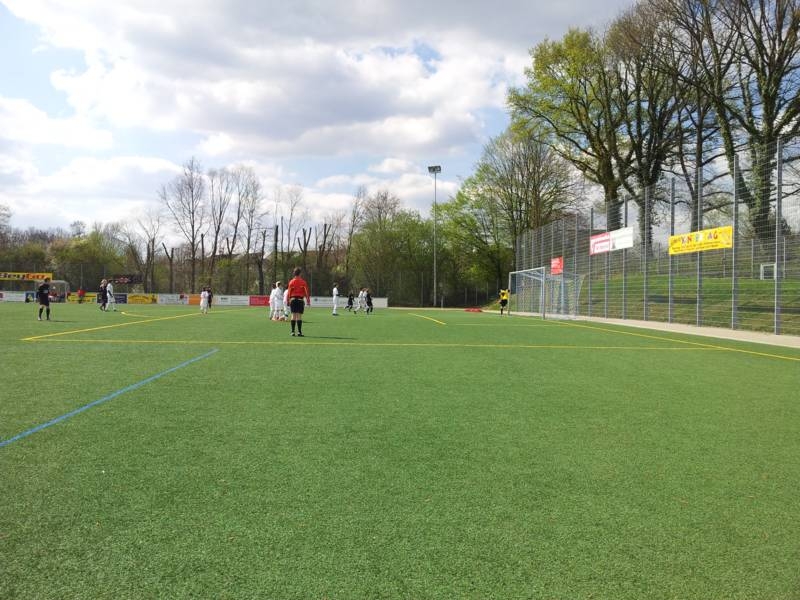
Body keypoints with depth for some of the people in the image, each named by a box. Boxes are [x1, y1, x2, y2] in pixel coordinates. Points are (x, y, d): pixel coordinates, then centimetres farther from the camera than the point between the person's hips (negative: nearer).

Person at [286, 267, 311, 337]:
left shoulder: (291, 281, 3)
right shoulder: (303, 282, -3)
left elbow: (289, 292, 2)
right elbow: (306, 291, -5)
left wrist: (288, 301, 9)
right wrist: (308, 300, -1)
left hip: (293, 299, 2)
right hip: (300, 299, -2)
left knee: (293, 315, 6)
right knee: (299, 316, -2)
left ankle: (293, 332, 6)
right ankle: (299, 332, -3)